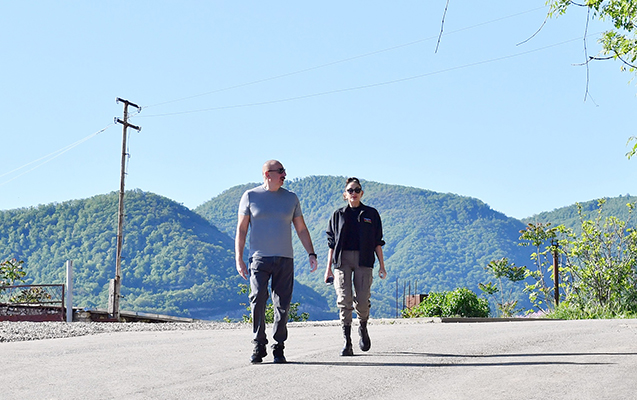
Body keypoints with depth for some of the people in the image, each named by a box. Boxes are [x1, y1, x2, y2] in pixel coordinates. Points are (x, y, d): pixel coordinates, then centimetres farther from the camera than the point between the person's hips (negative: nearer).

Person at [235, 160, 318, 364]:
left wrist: (311, 253, 5)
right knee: (258, 301, -14)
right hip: (259, 258, -2)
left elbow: (301, 229, 16)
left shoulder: (290, 198, 12)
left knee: (282, 305, 0)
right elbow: (241, 229, 4)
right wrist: (239, 259, -4)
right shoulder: (250, 196, 4)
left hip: (284, 259, 2)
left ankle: (279, 348, 8)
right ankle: (259, 347, -4)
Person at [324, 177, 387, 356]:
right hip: (342, 259, 1)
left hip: (363, 260, 0)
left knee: (362, 300, -8)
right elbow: (332, 243, 13)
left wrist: (382, 266, 6)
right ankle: (347, 343, -8)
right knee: (344, 300, -10)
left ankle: (363, 328, 24)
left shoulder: (371, 214, 12)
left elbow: (377, 242, 12)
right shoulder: (338, 214, 13)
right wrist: (328, 268, 7)